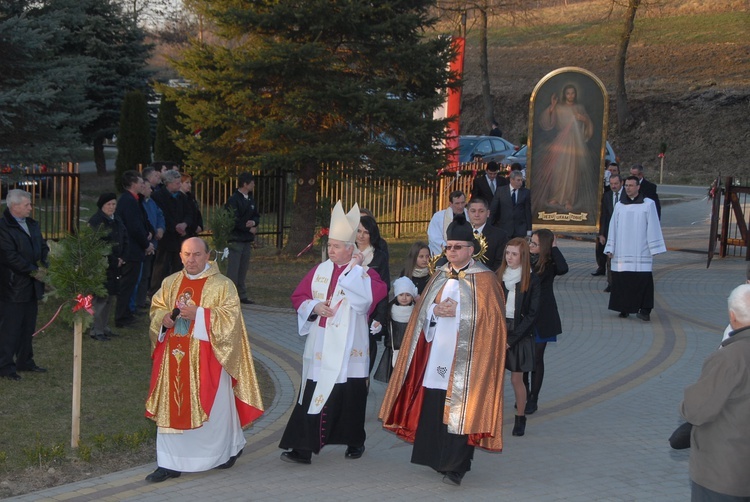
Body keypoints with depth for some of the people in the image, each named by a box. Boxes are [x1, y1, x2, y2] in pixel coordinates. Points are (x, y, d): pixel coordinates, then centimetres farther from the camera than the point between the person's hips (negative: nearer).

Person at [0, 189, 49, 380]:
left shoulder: (32, 224, 12)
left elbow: (43, 246, 15)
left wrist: (43, 266, -4)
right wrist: (34, 271, -17)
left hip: (32, 286, 8)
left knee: (28, 327, 15)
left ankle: (25, 361, 26)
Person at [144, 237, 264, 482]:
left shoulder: (222, 285, -5)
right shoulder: (170, 283, 10)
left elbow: (230, 316, -12)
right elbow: (156, 308, 17)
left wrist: (198, 314, -21)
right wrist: (164, 318, -6)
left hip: (206, 359, -4)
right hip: (174, 358, 4)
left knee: (213, 406, 5)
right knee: (171, 408, 3)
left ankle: (230, 449, 29)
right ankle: (170, 463, 8)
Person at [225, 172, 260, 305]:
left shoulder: (250, 200, 13)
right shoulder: (233, 200, -11)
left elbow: (257, 216, 16)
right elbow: (234, 221, -17)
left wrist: (254, 222, -7)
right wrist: (249, 228, -9)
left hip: (247, 240, 8)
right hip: (236, 240, -8)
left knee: (243, 269, 11)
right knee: (233, 270, -7)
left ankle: (242, 294, 17)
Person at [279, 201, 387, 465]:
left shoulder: (363, 273, -5)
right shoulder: (320, 270, 8)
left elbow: (369, 296, -26)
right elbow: (299, 297, 11)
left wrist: (355, 267, -17)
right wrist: (314, 306, -8)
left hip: (348, 350, -3)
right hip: (320, 349, 3)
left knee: (350, 397, 7)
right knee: (312, 395, -1)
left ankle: (355, 442, 28)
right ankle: (303, 448, -1)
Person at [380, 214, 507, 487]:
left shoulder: (484, 279, -2)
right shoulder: (440, 276, 15)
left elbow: (491, 317, -8)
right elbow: (422, 310, 15)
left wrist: (457, 311, -15)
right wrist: (435, 310, -7)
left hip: (464, 356, -5)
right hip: (436, 353, 5)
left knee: (459, 408, -7)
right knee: (432, 405, 4)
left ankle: (456, 466, -3)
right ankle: (437, 457, 17)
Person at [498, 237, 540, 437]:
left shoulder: (531, 281, -4)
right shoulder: (498, 277, 4)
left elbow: (532, 315, -6)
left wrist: (511, 339, -11)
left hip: (519, 335, -2)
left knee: (517, 379, 3)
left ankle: (520, 418, 19)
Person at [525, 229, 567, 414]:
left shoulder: (550, 265, -7)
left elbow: (563, 268, -30)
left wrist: (554, 248, -21)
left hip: (541, 318, -3)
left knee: (536, 359, 5)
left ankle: (533, 399, 14)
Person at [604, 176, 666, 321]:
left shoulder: (648, 204, 0)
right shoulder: (619, 206, 9)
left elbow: (653, 227, -1)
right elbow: (613, 228, 12)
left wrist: (654, 249, -4)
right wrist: (610, 249, 8)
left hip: (641, 252, -3)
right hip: (621, 252, 3)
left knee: (643, 280, -8)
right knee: (622, 280, 2)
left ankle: (644, 310, -2)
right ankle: (625, 308, 13)